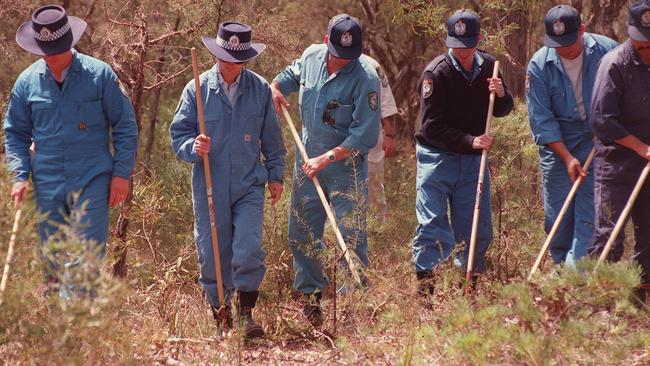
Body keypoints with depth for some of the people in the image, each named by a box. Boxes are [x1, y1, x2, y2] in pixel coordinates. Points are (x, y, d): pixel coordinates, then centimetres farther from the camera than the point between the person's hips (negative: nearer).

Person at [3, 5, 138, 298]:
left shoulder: (99, 74, -2)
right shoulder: (28, 81, 6)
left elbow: (125, 127, 3)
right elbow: (15, 133, 14)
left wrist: (121, 174, -3)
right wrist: (19, 176, 2)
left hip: (92, 182, -3)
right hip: (47, 186, 3)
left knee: (85, 261, -10)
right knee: (53, 264, 9)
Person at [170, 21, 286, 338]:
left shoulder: (259, 89, 4)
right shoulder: (197, 89, -1)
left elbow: (271, 137, 13)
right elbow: (178, 133, 1)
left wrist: (275, 174, 14)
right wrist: (193, 147, -20)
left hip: (249, 186, 0)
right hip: (209, 189, 0)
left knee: (248, 250, -12)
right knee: (212, 255, 4)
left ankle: (247, 314, 1)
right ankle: (220, 317, 19)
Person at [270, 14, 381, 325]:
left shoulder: (365, 78, -19)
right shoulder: (311, 56, 0)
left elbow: (364, 136, -20)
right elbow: (292, 74, 26)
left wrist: (327, 158, -22)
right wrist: (275, 87, 4)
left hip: (346, 168, -6)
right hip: (307, 162, 6)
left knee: (351, 239, -6)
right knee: (302, 235, 10)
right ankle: (311, 298, 23)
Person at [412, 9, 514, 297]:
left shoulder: (488, 66, 1)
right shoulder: (435, 73, -15)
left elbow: (502, 111, 12)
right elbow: (431, 126, -16)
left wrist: (502, 95, -11)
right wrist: (470, 141, -23)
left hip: (473, 159, 5)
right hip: (437, 157, -5)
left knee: (478, 228, 5)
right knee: (432, 223, -9)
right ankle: (425, 286, -5)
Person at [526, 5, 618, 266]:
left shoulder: (607, 51, -10)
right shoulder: (540, 65, -9)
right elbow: (540, 119, -7)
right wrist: (567, 157, -13)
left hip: (597, 143, -1)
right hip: (557, 145, 1)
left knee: (589, 214, -10)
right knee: (556, 216, 5)